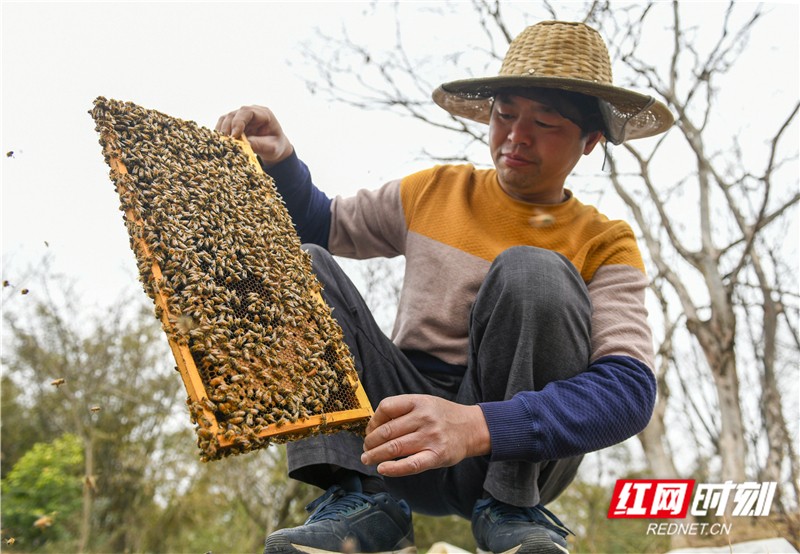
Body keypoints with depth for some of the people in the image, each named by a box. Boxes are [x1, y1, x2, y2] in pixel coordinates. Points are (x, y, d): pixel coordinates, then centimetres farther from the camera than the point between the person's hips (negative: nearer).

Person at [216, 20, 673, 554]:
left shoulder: (605, 245, -4)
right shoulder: (434, 192, 8)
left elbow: (631, 389, -20)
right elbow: (319, 222, 18)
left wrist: (477, 425, -36)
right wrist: (281, 160, -5)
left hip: (519, 452, -3)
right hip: (400, 439, 4)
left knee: (532, 271, -25)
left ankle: (510, 507, -15)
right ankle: (362, 498, -21)